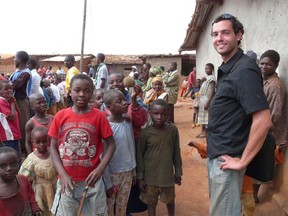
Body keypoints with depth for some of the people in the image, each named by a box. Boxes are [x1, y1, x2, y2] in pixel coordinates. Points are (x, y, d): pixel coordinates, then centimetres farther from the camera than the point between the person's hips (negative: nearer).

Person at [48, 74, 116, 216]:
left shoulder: (99, 116, -7)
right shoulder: (60, 116, -4)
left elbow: (111, 145, -4)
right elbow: (53, 147, 0)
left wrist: (100, 169, -16)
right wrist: (62, 174, -10)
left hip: (91, 180, -1)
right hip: (66, 180, 1)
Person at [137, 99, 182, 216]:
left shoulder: (173, 130, -11)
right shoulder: (145, 132, -15)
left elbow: (176, 153, -1)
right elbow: (140, 156, -6)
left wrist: (178, 173, 5)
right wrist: (140, 177, -3)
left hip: (168, 175, 2)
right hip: (150, 177, -1)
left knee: (170, 201, 23)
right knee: (151, 203, 16)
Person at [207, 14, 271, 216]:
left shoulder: (244, 70, -21)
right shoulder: (226, 69, 9)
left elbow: (263, 121, -27)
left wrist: (242, 161, -20)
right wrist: (212, 148, 14)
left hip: (226, 159, -9)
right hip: (216, 154, 9)